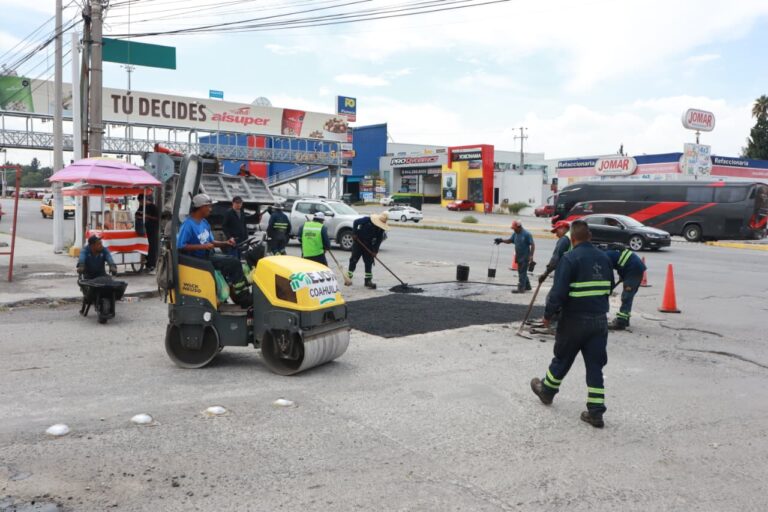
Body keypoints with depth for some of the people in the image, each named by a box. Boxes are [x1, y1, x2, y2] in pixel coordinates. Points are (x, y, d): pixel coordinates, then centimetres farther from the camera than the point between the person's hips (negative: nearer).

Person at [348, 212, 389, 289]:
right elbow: (356, 222, -12)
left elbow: (379, 240, -4)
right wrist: (355, 233, -18)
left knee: (369, 263, 1)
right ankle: (349, 277, 15)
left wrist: (375, 250, -13)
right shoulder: (367, 220, -19)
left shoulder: (381, 229, -7)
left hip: (368, 246, 4)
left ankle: (368, 280, 4)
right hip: (358, 242, -4)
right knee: (354, 260, 2)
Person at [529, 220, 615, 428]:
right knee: (595, 365, 7)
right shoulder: (604, 258, 5)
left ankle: (546, 391, 36)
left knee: (562, 359, 15)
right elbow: (609, 288, 15)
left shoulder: (570, 259, -15)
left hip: (575, 320, -4)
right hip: (600, 320, 4)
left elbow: (559, 292, -18)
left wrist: (548, 314, -6)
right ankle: (595, 411, 7)